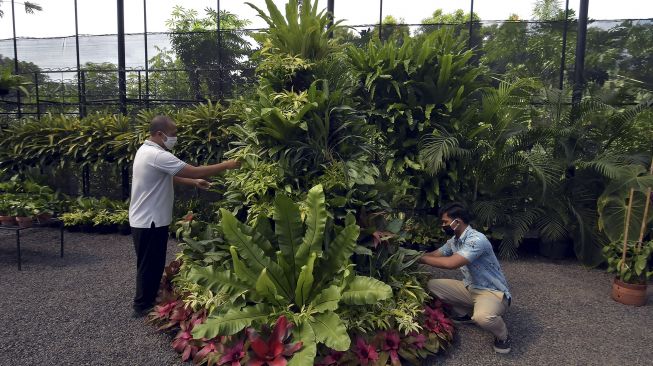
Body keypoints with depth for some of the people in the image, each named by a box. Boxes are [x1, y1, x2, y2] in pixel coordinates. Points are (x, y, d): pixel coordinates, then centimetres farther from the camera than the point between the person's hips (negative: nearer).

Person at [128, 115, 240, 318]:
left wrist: (194, 182, 12)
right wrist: (226, 165, -17)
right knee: (150, 265, 4)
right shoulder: (156, 155, -24)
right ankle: (143, 306, 18)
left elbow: (168, 177, 19)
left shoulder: (147, 150, 10)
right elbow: (195, 171, -26)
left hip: (147, 218, 10)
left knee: (152, 264, 20)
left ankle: (147, 302, 32)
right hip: (149, 221, -10)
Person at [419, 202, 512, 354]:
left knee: (482, 316, -40)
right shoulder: (454, 240, 2)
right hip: (470, 288, 8)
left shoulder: (477, 240, -27)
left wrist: (420, 258, -26)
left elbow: (451, 263, -35)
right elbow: (435, 254, 12)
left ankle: (502, 335, -4)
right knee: (433, 285, -2)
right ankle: (465, 313, 17)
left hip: (493, 292, -8)